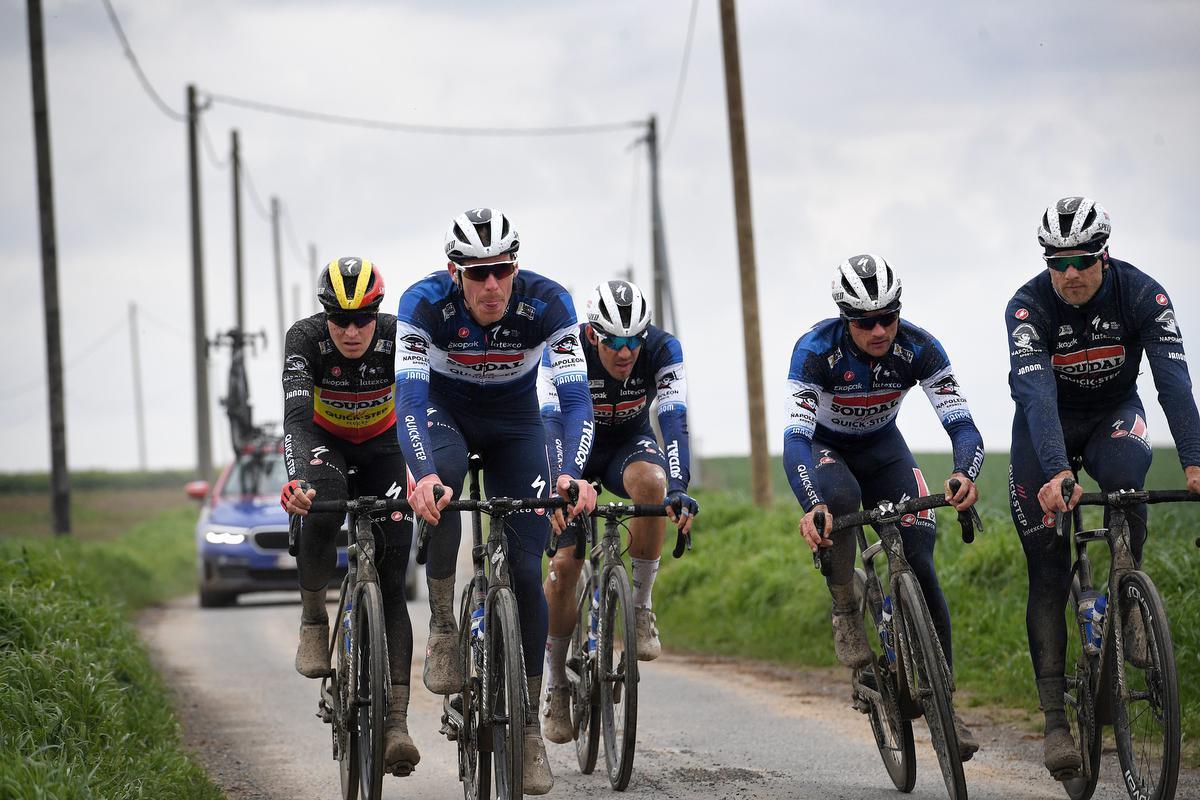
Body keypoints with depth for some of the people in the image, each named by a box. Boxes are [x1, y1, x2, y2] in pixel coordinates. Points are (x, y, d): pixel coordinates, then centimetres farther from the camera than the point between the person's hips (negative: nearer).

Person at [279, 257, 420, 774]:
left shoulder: (398, 338, -28)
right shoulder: (305, 339, -29)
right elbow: (296, 419, -39)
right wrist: (296, 480, -58)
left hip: (382, 445, 1)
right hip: (324, 441, 0)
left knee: (391, 579, -12)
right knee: (324, 505, -38)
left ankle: (395, 721, -18)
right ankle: (313, 616, -13)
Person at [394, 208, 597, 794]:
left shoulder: (547, 303, -28)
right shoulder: (425, 302, -29)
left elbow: (576, 399, -32)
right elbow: (410, 398, -37)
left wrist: (571, 475, -49)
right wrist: (425, 475, -54)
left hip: (514, 423, 1)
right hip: (444, 411, -1)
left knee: (525, 568, -9)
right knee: (441, 481, -38)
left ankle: (529, 723, 3)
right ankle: (443, 624, -20)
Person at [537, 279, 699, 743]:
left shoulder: (662, 350, -26)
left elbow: (674, 421, -35)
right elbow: (554, 424, -37)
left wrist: (678, 489, -50)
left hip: (629, 443, 1)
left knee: (650, 481, -36)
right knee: (564, 565, -14)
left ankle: (640, 607, -20)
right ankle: (556, 686, 3)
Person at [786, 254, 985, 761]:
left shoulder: (919, 349, -25)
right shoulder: (816, 350, -31)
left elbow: (961, 422, -30)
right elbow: (795, 438, -39)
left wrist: (965, 474, -52)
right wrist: (812, 506, -57)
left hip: (882, 448, 2)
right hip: (823, 448, -2)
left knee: (919, 563, -13)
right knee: (839, 498, -39)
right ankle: (845, 614, -16)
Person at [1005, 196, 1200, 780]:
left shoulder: (1142, 294, -23)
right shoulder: (1028, 306, -26)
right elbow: (1035, 391, -38)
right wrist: (1056, 471, -54)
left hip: (1113, 413, 1)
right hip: (1046, 427, -1)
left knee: (1124, 471, -36)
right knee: (1048, 574, -7)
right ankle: (1054, 720, -6)